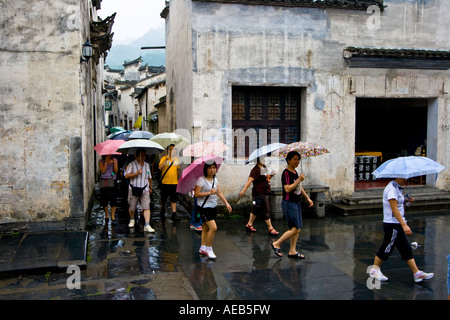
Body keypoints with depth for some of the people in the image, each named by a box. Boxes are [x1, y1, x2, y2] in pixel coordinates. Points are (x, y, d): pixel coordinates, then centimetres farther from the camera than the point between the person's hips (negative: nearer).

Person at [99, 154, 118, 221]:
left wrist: (114, 163, -11)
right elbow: (103, 171, -8)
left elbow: (116, 171, 1)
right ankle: (106, 215, 20)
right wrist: (106, 162, -13)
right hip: (104, 182, 0)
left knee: (113, 199, -5)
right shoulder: (101, 161, 4)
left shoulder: (114, 160, 8)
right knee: (104, 200, 4)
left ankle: (113, 216, 3)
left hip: (112, 181, 0)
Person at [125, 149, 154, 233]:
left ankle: (147, 225, -12)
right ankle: (132, 220, 38)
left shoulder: (147, 165, 13)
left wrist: (150, 187, 28)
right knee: (132, 207, 10)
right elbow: (126, 175, -10)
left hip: (145, 189, 2)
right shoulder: (131, 164, -2)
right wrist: (136, 173, -20)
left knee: (146, 207, -9)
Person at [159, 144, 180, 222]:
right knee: (163, 199, 10)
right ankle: (163, 213, 32)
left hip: (174, 183, 3)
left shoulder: (176, 159, 10)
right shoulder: (164, 158, -4)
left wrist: (177, 179, 18)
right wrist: (166, 159, -23)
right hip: (165, 182, -2)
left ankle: (174, 214, -1)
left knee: (173, 200, 0)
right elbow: (160, 167, -18)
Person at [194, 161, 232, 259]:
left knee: (206, 228, 14)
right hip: (204, 207, -7)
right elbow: (196, 194, -17)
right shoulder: (201, 180, -13)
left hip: (213, 207, 7)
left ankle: (202, 248, 26)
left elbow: (219, 193, 14)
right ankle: (208, 248, 2)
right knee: (213, 227, -14)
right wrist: (209, 192, -22)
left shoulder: (215, 179, 10)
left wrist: (226, 203, 8)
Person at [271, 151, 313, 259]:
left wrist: (308, 198, 21)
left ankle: (292, 251, 18)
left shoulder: (295, 172, 12)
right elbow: (287, 189, -25)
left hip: (296, 203, 9)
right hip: (288, 203, -9)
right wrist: (299, 180, -25)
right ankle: (276, 244, 4)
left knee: (297, 228, 9)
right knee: (295, 229, -10)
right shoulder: (286, 173, -15)